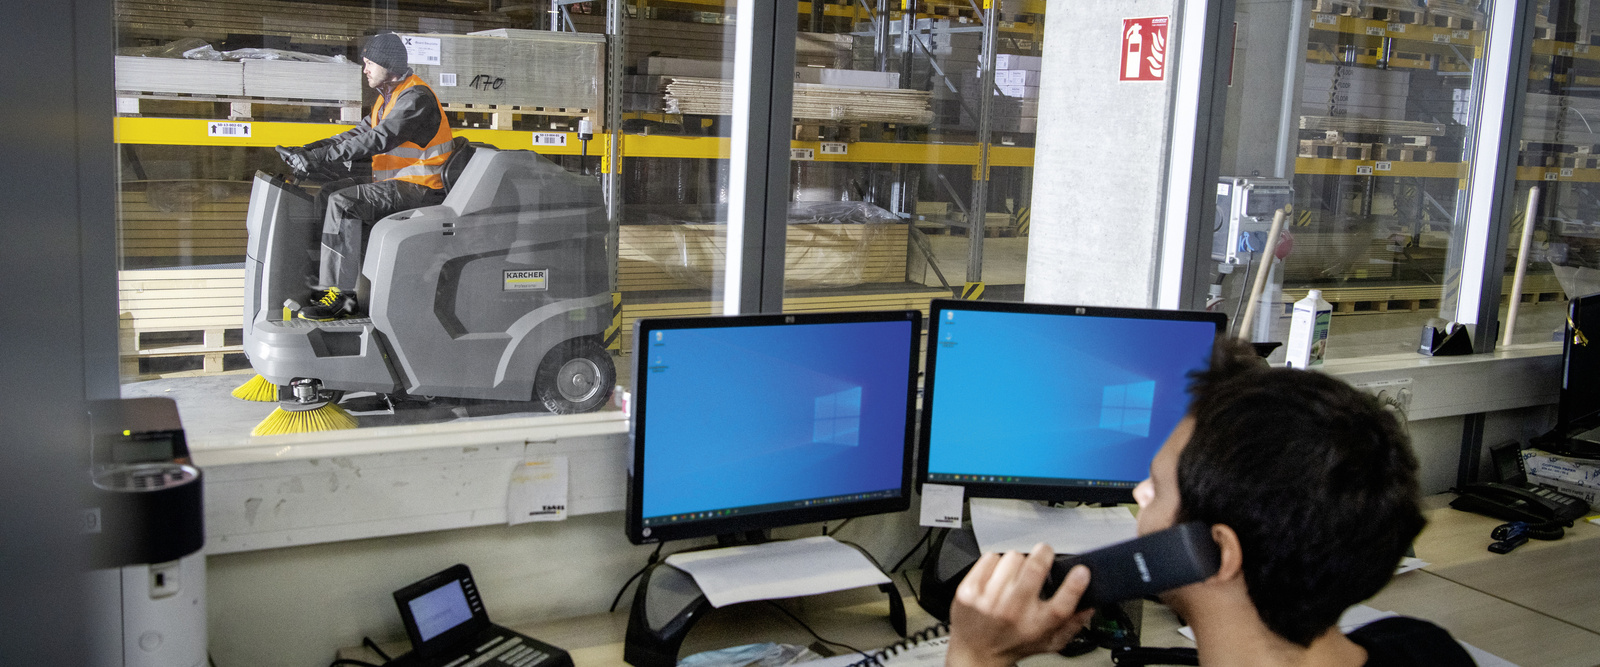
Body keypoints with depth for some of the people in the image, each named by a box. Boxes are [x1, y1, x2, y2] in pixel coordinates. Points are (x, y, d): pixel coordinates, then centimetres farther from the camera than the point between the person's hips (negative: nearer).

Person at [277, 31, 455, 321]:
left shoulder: (416, 99, -16)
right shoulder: (388, 98, 18)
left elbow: (376, 141, -26)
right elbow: (360, 134, 14)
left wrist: (319, 158, -30)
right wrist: (307, 150, 2)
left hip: (419, 189, -10)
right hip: (395, 183, 10)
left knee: (343, 202, -25)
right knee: (327, 194, 7)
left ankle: (340, 294, -26)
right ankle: (319, 278, 6)